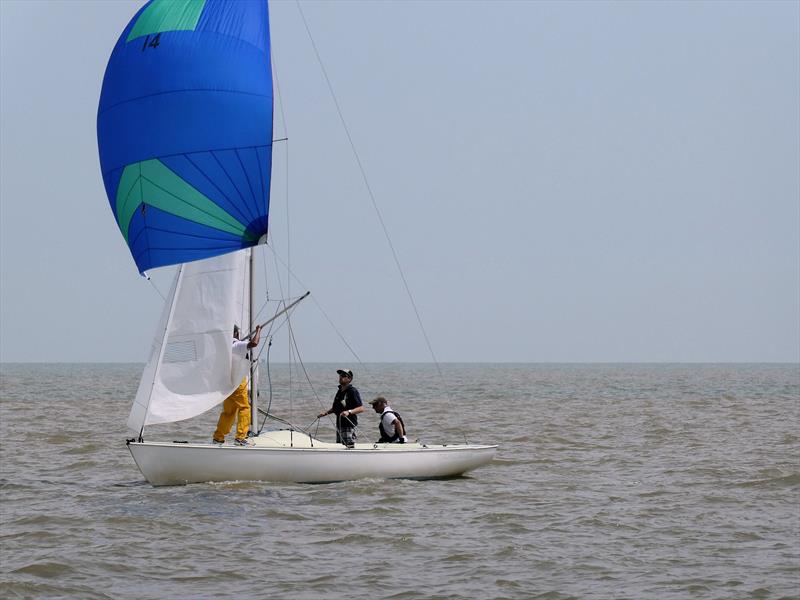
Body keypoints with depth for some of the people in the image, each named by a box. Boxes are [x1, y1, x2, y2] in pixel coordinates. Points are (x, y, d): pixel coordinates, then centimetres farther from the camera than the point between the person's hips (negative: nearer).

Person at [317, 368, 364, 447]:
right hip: (339, 424, 9)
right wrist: (325, 413, 16)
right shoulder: (340, 391, 14)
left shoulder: (352, 391, -12)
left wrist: (349, 412, -34)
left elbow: (361, 408, -20)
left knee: (349, 447, -12)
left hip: (348, 425, -9)